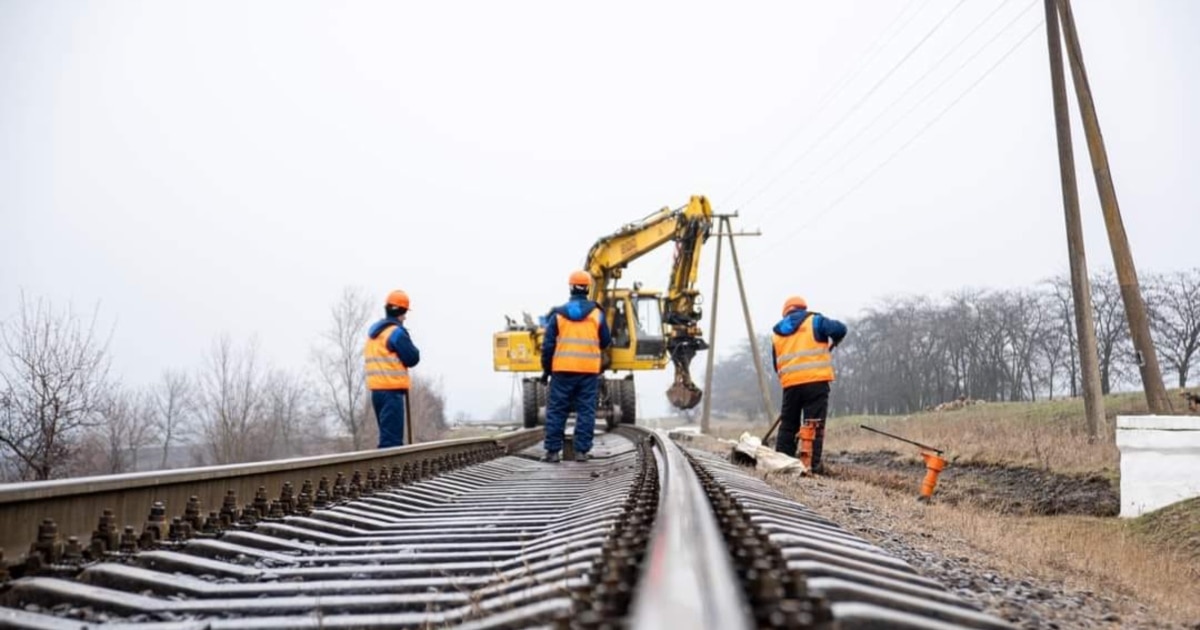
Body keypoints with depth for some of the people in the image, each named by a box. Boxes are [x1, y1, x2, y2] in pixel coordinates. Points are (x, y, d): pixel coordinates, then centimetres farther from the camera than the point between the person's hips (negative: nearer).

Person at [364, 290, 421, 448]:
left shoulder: (373, 331, 15)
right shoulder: (396, 332, -12)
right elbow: (412, 359, -11)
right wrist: (413, 350, 9)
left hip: (376, 389, 9)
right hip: (392, 390, -9)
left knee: (388, 434, 16)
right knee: (391, 437, -11)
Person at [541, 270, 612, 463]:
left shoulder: (558, 314, 2)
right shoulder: (596, 313, 3)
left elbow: (548, 345, 1)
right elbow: (606, 341, 10)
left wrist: (546, 369, 10)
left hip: (563, 369, 0)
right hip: (589, 370, 0)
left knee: (556, 411, 5)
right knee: (586, 411, 4)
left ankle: (553, 451, 4)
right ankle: (581, 451, 2)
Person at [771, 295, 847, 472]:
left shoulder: (777, 332, 17)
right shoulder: (814, 321, 4)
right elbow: (839, 329, -8)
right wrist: (832, 344, 10)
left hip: (790, 384, 4)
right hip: (816, 381, -4)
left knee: (787, 425, 14)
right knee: (814, 425, -3)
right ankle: (812, 465, -9)